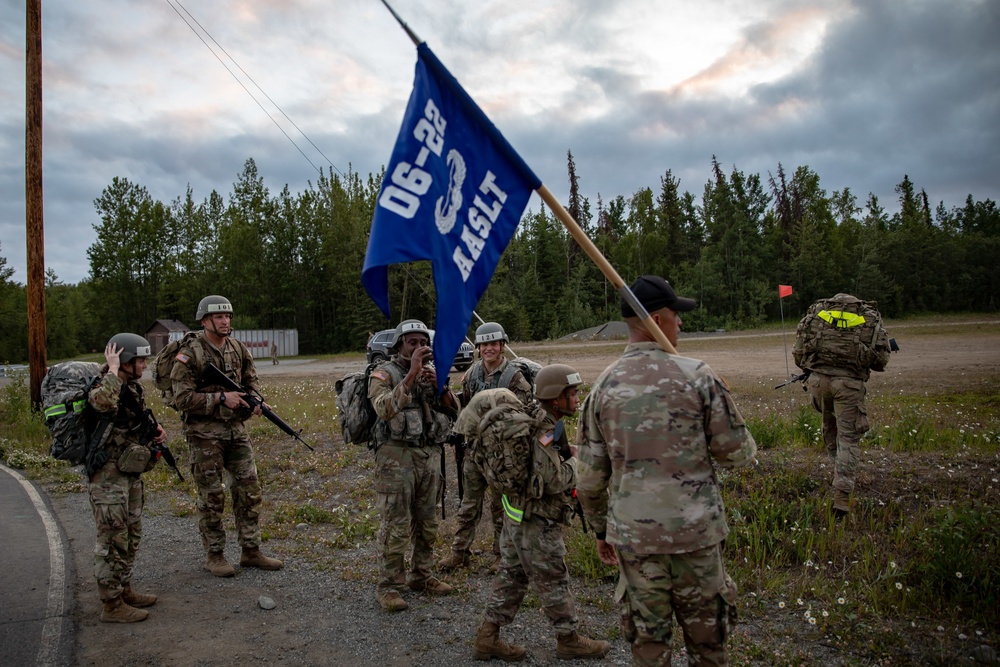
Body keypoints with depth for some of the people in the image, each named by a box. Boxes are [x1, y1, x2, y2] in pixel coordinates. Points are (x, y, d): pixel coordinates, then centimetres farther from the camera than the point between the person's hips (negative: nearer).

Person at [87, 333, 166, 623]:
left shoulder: (133, 387, 8)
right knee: (113, 540, 0)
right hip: (109, 477, -9)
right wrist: (112, 371, -31)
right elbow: (104, 404, -45)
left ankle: (124, 590, 33)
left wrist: (156, 431, 6)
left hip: (131, 474, 9)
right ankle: (112, 605, 10)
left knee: (131, 535, 19)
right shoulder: (103, 388, -18)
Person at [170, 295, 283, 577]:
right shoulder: (189, 354, -11)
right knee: (212, 496, 3)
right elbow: (183, 398, -15)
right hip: (205, 434, -5)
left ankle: (251, 551, 18)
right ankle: (214, 556, 18)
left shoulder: (238, 349, 7)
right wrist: (220, 398, -21)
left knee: (249, 490, 7)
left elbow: (251, 381, 18)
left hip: (236, 429, 6)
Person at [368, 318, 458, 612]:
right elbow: (385, 409, -23)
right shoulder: (384, 373, -5)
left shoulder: (433, 371, 12)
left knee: (427, 522, 14)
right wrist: (412, 374, -26)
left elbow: (454, 411, 6)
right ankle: (389, 586, 10)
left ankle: (421, 576, 29)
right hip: (397, 457, -6)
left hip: (431, 455, 6)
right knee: (395, 526, -2)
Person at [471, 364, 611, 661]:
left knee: (511, 577, 15)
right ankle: (569, 640, 24)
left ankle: (487, 639, 22)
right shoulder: (544, 432, -23)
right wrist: (578, 461, -9)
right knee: (554, 582, 7)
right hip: (537, 523, -9)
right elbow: (556, 480, -26)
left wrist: (568, 453, 1)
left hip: (515, 515, 9)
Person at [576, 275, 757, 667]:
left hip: (633, 535, 2)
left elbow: (589, 477, 3)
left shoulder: (603, 386, -1)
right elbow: (738, 454, -4)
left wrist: (601, 531, 16)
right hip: (695, 532, -2)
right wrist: (745, 443, 19)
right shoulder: (696, 376, -10)